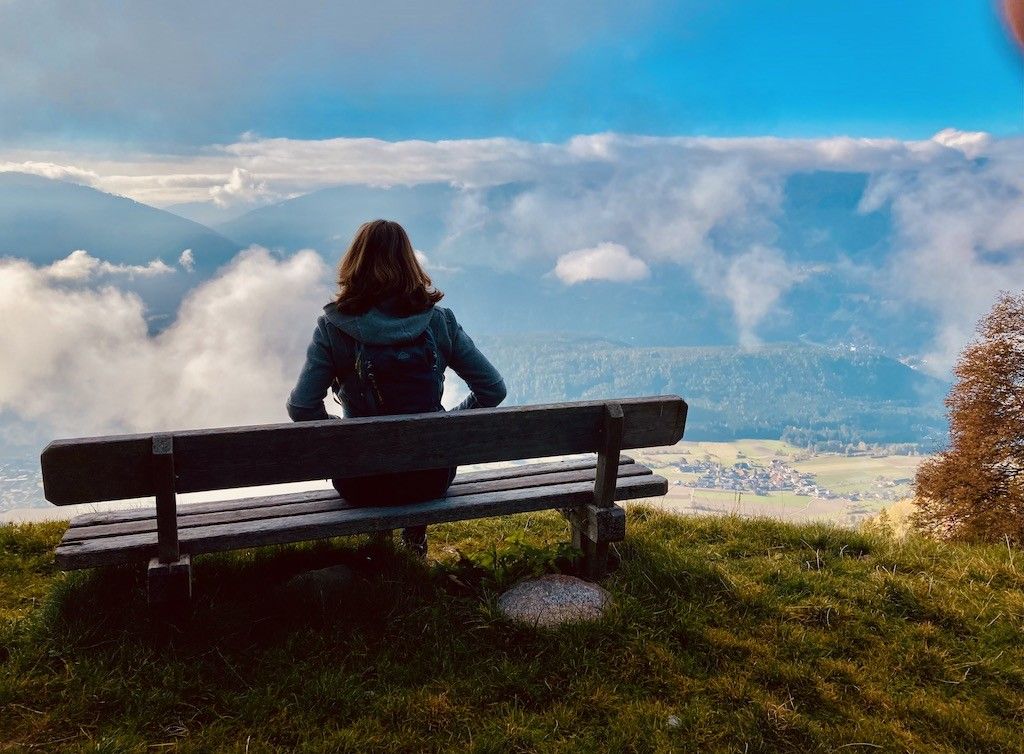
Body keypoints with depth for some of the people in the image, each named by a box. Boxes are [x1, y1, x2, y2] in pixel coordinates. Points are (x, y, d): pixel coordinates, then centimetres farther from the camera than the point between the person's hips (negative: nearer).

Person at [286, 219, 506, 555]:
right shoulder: (439, 321, -8)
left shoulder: (332, 326, -11)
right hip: (431, 479, 1)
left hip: (362, 485, -1)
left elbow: (301, 408, -13)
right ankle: (415, 533, 39)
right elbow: (493, 389, -5)